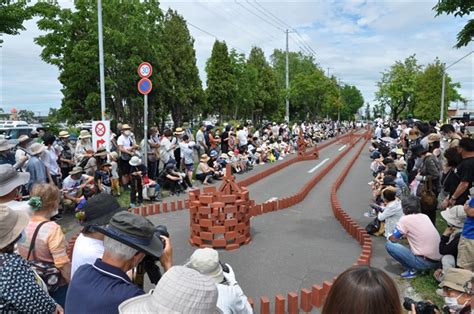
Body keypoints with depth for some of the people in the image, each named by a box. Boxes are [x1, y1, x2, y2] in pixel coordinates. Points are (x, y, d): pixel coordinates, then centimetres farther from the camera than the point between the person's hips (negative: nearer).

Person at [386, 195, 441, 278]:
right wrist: (406, 235, 28)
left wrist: (390, 237, 18)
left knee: (389, 245, -4)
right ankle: (425, 268, 16)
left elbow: (393, 239, -2)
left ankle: (411, 269, 0)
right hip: (437, 261, 7)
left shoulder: (405, 219, -9)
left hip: (424, 262, -7)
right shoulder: (425, 216, 10)